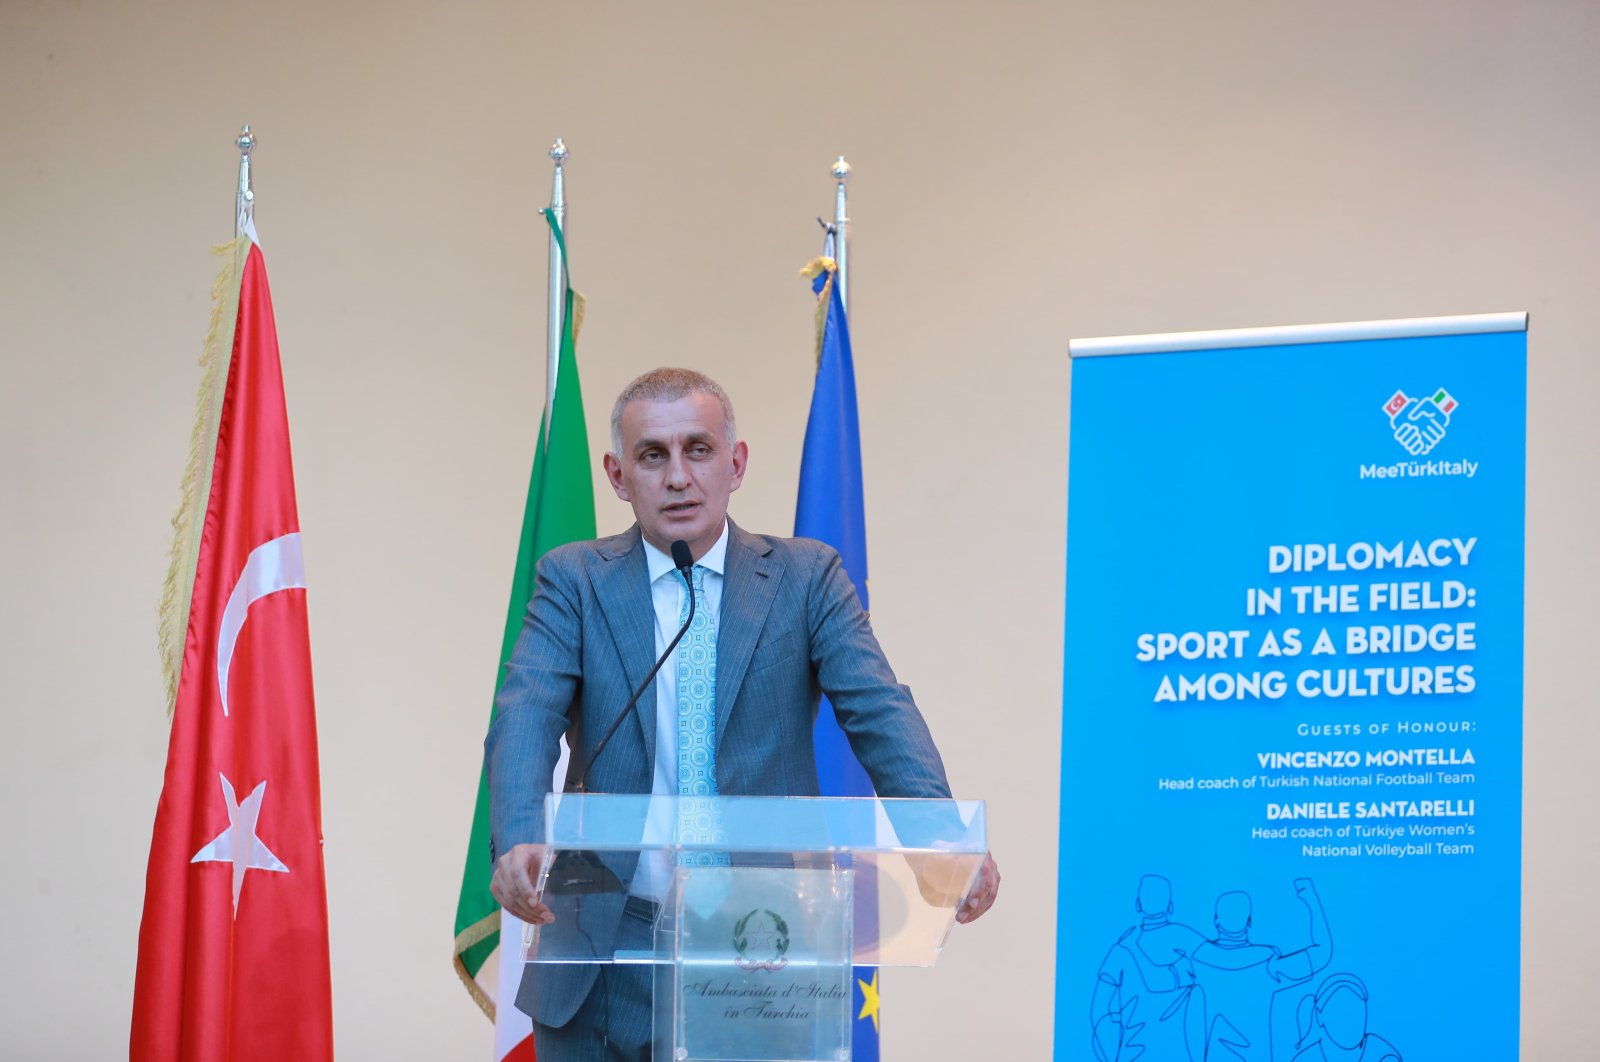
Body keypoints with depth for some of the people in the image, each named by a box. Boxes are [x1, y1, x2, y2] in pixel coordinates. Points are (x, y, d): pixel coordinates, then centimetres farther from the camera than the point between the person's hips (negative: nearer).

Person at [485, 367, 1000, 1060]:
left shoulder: (807, 577, 6)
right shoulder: (575, 581, 5)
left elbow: (880, 714, -7)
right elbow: (526, 717, -10)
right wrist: (518, 843, -31)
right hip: (609, 958, 0)